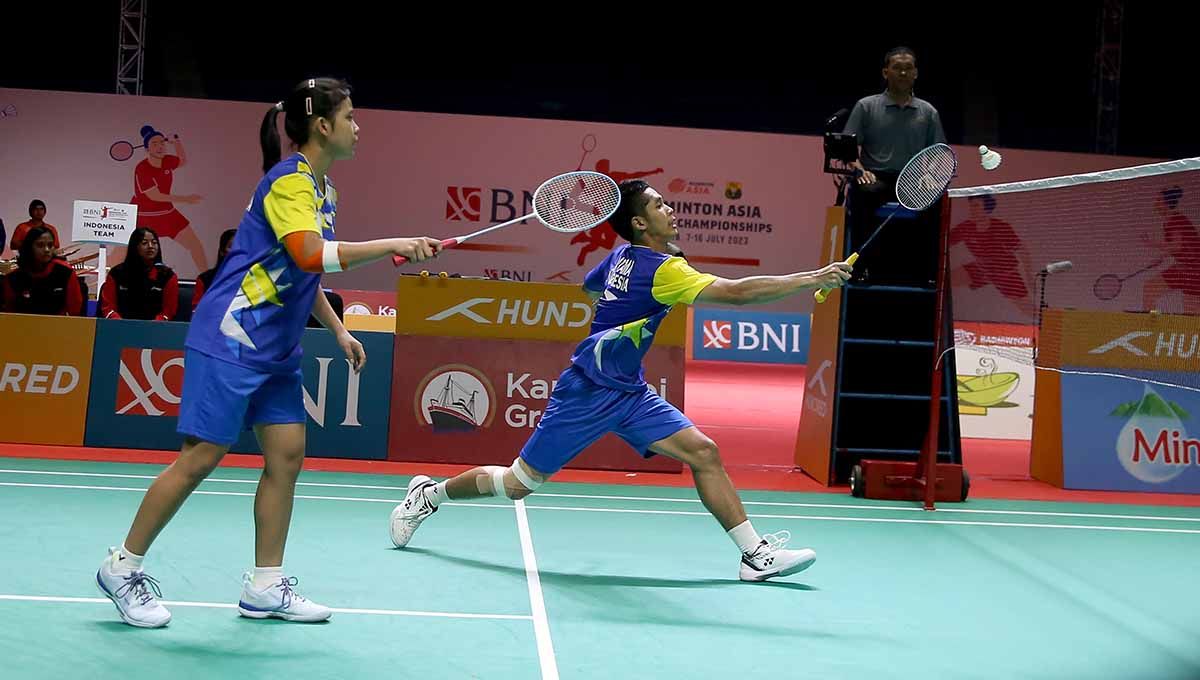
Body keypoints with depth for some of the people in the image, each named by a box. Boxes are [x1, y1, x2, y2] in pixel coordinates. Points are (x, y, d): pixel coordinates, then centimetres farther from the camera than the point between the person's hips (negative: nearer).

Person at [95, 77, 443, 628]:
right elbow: (309, 253, -32)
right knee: (201, 457, -5)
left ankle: (265, 587, 12)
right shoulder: (288, 180, -15)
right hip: (231, 339, -9)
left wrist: (338, 331, 20)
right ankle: (122, 567, 9)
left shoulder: (323, 190, 14)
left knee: (287, 455, 4)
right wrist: (392, 245, -32)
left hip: (276, 348, 9)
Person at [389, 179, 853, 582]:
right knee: (517, 485, 2)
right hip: (587, 394, -9)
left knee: (703, 453, -5)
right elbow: (737, 292, -30)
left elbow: (589, 287, 27)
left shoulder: (620, 257, 5)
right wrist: (812, 279, -30)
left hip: (629, 392, 9)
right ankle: (429, 493, 26)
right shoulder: (662, 269, -21)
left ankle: (756, 555, -5)